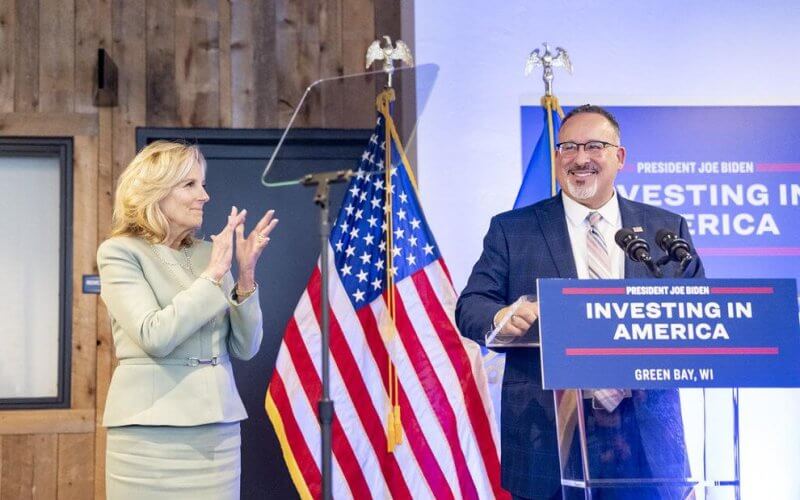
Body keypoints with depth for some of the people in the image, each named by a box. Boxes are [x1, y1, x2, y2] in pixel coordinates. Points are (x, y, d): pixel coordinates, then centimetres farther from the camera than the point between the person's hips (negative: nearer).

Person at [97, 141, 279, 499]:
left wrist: (246, 275, -7)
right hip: (151, 431, -4)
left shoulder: (209, 252, 9)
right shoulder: (119, 252, -3)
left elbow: (245, 348, 5)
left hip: (219, 427, 4)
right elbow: (155, 337, -17)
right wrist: (213, 274, -14)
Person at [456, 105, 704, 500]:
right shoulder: (512, 229, 6)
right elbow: (470, 306, 0)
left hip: (647, 436, 2)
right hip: (548, 437, -1)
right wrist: (502, 317, -23)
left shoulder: (667, 228, 9)